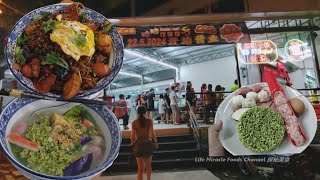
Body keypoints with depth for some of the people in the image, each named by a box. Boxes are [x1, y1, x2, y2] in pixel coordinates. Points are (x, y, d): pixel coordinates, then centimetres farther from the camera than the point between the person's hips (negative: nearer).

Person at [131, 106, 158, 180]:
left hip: (138, 145, -1)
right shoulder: (149, 121, -8)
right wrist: (155, 142, 1)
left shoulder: (134, 123, -8)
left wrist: (132, 143, 11)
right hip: (148, 144, 1)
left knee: (140, 168, 9)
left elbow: (133, 136, -7)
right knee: (148, 165, 23)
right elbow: (152, 133, -11)